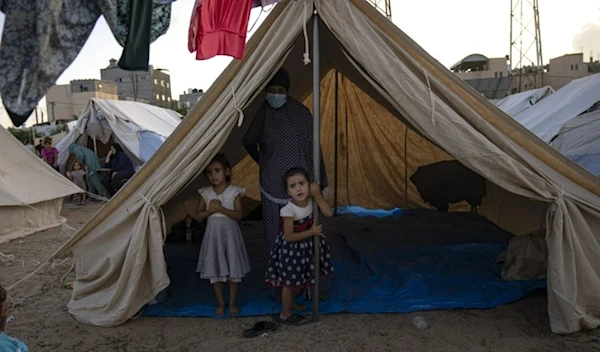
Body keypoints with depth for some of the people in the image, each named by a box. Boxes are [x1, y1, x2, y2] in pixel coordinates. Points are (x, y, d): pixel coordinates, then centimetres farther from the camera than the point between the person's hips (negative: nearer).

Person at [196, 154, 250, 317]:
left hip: (230, 234, -2)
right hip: (213, 234, 2)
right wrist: (210, 210, -16)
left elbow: (239, 215, -12)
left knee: (233, 269, 5)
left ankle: (233, 302, 23)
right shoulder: (205, 193, 1)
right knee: (214, 270, 8)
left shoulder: (234, 192, -7)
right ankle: (220, 302, 24)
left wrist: (221, 208, -23)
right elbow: (200, 215, 3)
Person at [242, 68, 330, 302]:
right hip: (272, 189, 2)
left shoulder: (301, 113, -6)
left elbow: (314, 149, -3)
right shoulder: (262, 114, -1)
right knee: (275, 240, 8)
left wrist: (321, 182, -3)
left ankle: (318, 287, 18)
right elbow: (249, 142, 17)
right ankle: (279, 288, 23)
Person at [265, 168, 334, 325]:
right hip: (291, 249, -6)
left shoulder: (311, 200, -13)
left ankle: (290, 302, 46)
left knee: (302, 280, 21)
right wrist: (312, 232, -21)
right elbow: (289, 236, -24)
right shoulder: (289, 210, -29)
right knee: (290, 283, 10)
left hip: (307, 246, 6)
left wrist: (318, 195, -26)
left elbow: (329, 213, -17)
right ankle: (285, 315, 30)